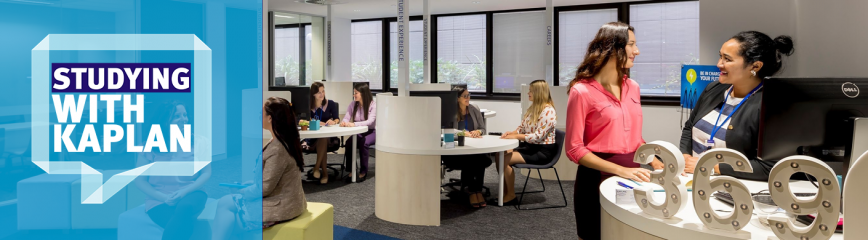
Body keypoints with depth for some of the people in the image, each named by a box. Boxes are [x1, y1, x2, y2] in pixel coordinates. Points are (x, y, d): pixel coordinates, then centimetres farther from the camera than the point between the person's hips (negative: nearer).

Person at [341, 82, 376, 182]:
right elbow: (346, 117, -3)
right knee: (348, 143, -27)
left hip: (371, 132, -4)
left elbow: (370, 121, -24)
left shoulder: (373, 105, -10)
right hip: (358, 133, 4)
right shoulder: (353, 104, 6)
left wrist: (354, 124, -37)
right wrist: (344, 122, -29)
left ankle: (363, 171, -17)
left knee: (363, 143, -34)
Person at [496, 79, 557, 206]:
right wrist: (512, 132, -7)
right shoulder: (532, 108, 11)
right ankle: (504, 193, -4)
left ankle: (511, 196, -6)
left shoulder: (548, 111, -17)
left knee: (505, 159, -21)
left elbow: (538, 136, -23)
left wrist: (515, 136, -22)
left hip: (543, 152, -9)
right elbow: (522, 128, 15)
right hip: (530, 147, 9)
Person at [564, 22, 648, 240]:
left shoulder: (632, 87, 7)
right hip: (597, 179, -6)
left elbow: (635, 139, 15)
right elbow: (574, 149, -15)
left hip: (631, 176, 6)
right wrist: (620, 170, -20)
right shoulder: (582, 91, -13)